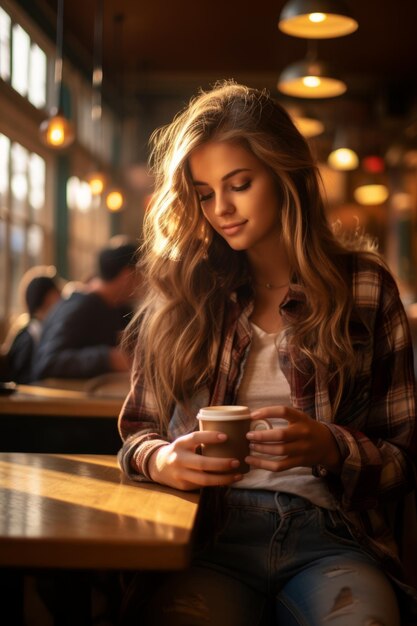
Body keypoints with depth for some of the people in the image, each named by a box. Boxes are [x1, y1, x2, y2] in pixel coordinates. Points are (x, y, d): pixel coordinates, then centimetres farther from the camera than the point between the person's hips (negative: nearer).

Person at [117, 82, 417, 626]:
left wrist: (331, 448, -12)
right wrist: (158, 459, -7)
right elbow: (139, 429, 17)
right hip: (206, 535, 1)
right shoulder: (179, 294, 12)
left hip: (330, 532, 0)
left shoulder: (364, 286, 8)